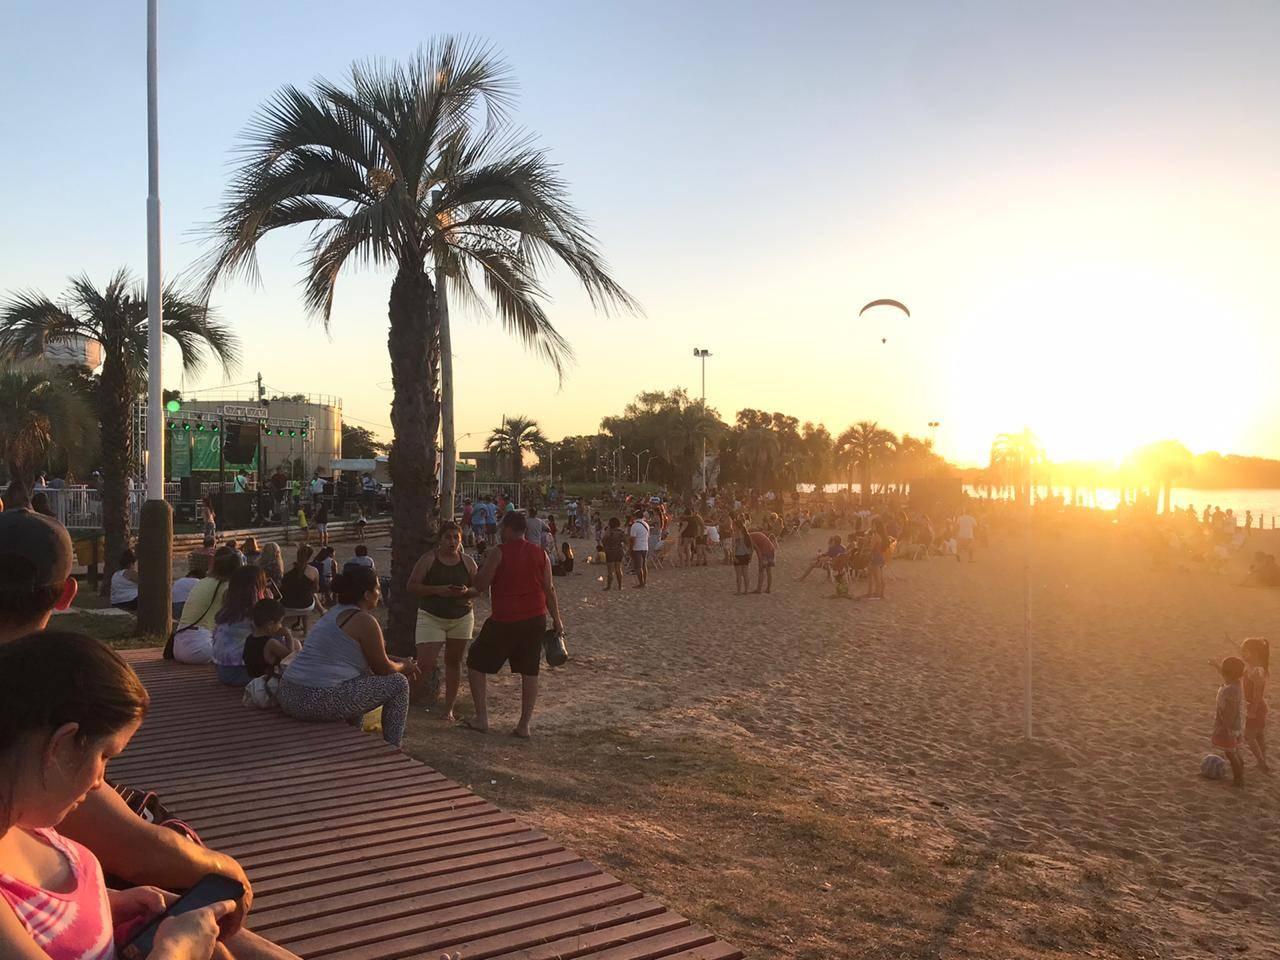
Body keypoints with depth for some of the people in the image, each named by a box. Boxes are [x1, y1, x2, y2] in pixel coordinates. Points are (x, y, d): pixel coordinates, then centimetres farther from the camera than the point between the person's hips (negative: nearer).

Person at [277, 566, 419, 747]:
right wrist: (404, 668, 21)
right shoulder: (364, 620, -9)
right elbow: (382, 668, 0)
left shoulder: (334, 613, 19)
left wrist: (400, 666, 32)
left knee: (360, 678, 35)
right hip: (322, 702, -10)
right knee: (398, 683, 2)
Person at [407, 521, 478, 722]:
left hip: (462, 618, 3)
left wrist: (466, 591, -14)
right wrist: (437, 590, -20)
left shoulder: (467, 562, 4)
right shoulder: (428, 559, -5)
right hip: (431, 617, -3)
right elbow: (412, 586, -7)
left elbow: (479, 588, 8)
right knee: (426, 664, -12)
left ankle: (449, 707, 19)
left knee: (454, 661, 9)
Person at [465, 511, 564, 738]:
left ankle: (481, 719, 11)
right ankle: (524, 725, 12)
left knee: (477, 664, 12)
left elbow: (480, 585, -9)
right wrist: (556, 620, 12)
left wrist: (482, 570, 11)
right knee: (529, 672, 12)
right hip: (535, 620, 5)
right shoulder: (540, 554, 4)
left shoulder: (498, 553, -10)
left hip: (504, 620, -4)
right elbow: (549, 589, 6)